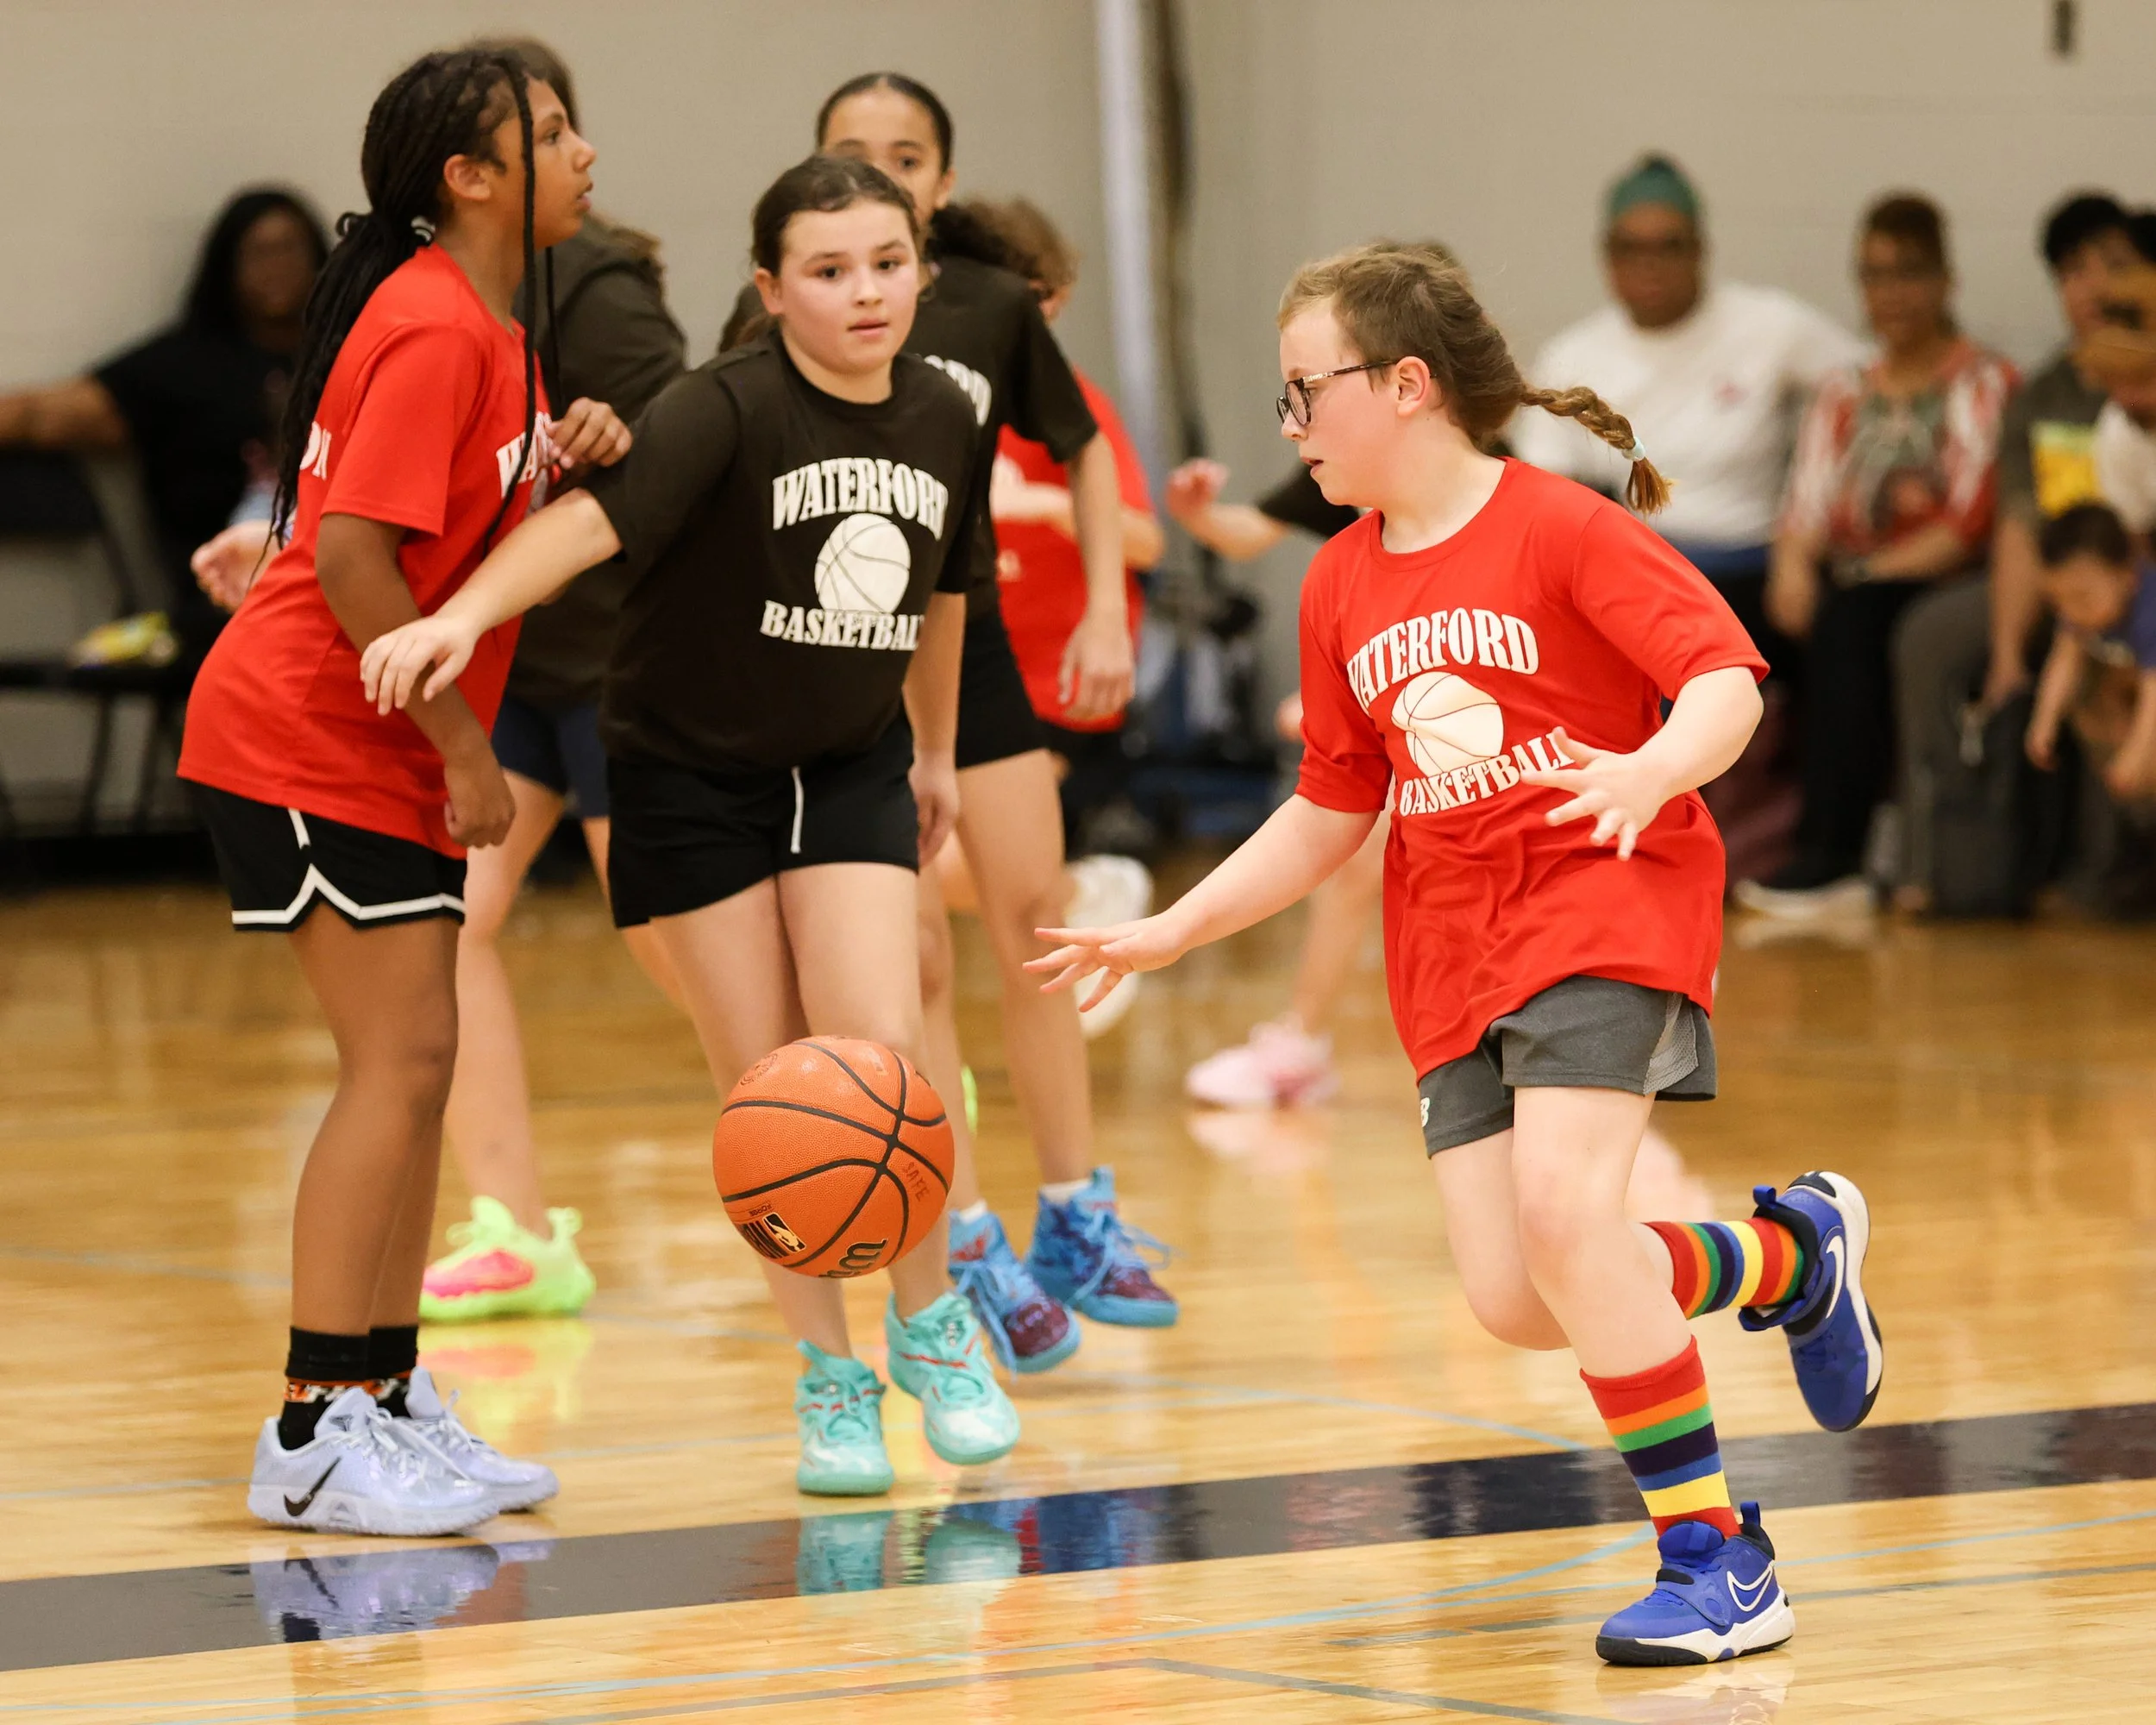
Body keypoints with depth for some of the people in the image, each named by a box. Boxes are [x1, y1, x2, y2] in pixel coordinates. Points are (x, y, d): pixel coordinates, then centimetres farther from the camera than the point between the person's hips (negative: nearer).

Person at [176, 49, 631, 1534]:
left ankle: (389, 1405, 16)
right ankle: (311, 1438, -10)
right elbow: (354, 561, -24)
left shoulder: (485, 325, 13)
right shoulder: (431, 328, -18)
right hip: (307, 740, -10)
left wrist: (569, 460, 3)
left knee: (416, 1065, 10)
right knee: (401, 1059, -12)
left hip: (389, 747, 10)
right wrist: (465, 746, -18)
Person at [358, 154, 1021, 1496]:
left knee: (879, 1049, -14)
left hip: (851, 766, 3)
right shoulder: (728, 409, -21)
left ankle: (932, 1319, 10)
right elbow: (595, 515, -37)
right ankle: (830, 1379, 13)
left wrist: (935, 750, 25)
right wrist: (466, 613, -53)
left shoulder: (946, 423, -4)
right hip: (693, 770, -3)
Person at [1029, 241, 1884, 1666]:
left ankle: (1717, 1560, -16)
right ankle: (1791, 1254, 21)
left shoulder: (1558, 526, -7)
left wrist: (1651, 770, -36)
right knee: (1514, 1300, -7)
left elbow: (1727, 676, -15)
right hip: (1453, 955, 6)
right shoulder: (1342, 588, 13)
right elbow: (1331, 813, 21)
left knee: (1560, 1203, -26)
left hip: (1606, 901, -6)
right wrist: (1167, 934, 16)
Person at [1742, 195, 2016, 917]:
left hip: (1941, 587, -6)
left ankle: (1830, 852, -41)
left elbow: (1971, 523, -8)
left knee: (1851, 619, -35)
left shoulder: (1984, 385, 4)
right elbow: (1806, 509, 11)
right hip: (1849, 586, 6)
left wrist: (1867, 572, -18)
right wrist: (1795, 566, -13)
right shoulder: (1843, 392, 21)